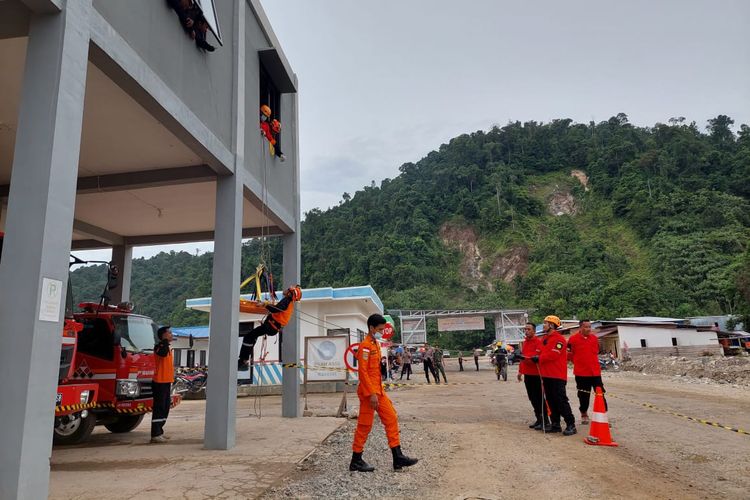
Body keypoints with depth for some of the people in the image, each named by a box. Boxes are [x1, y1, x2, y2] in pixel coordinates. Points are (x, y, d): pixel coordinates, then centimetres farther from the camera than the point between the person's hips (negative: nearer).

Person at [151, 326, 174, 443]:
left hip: (167, 382, 9)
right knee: (159, 408, -7)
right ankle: (155, 435, -4)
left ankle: (159, 432, 22)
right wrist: (165, 341, -27)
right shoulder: (159, 347, -11)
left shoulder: (167, 348, 17)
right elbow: (163, 353, -37)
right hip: (159, 383, -9)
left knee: (165, 409, 13)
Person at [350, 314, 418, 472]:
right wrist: (372, 393, -22)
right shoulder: (365, 346, -15)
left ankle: (398, 458, 13)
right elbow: (362, 371, -20)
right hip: (369, 392, -9)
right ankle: (356, 461, 13)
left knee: (391, 418, 8)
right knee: (365, 425, 0)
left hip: (378, 391, 9)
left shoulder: (376, 344, 14)